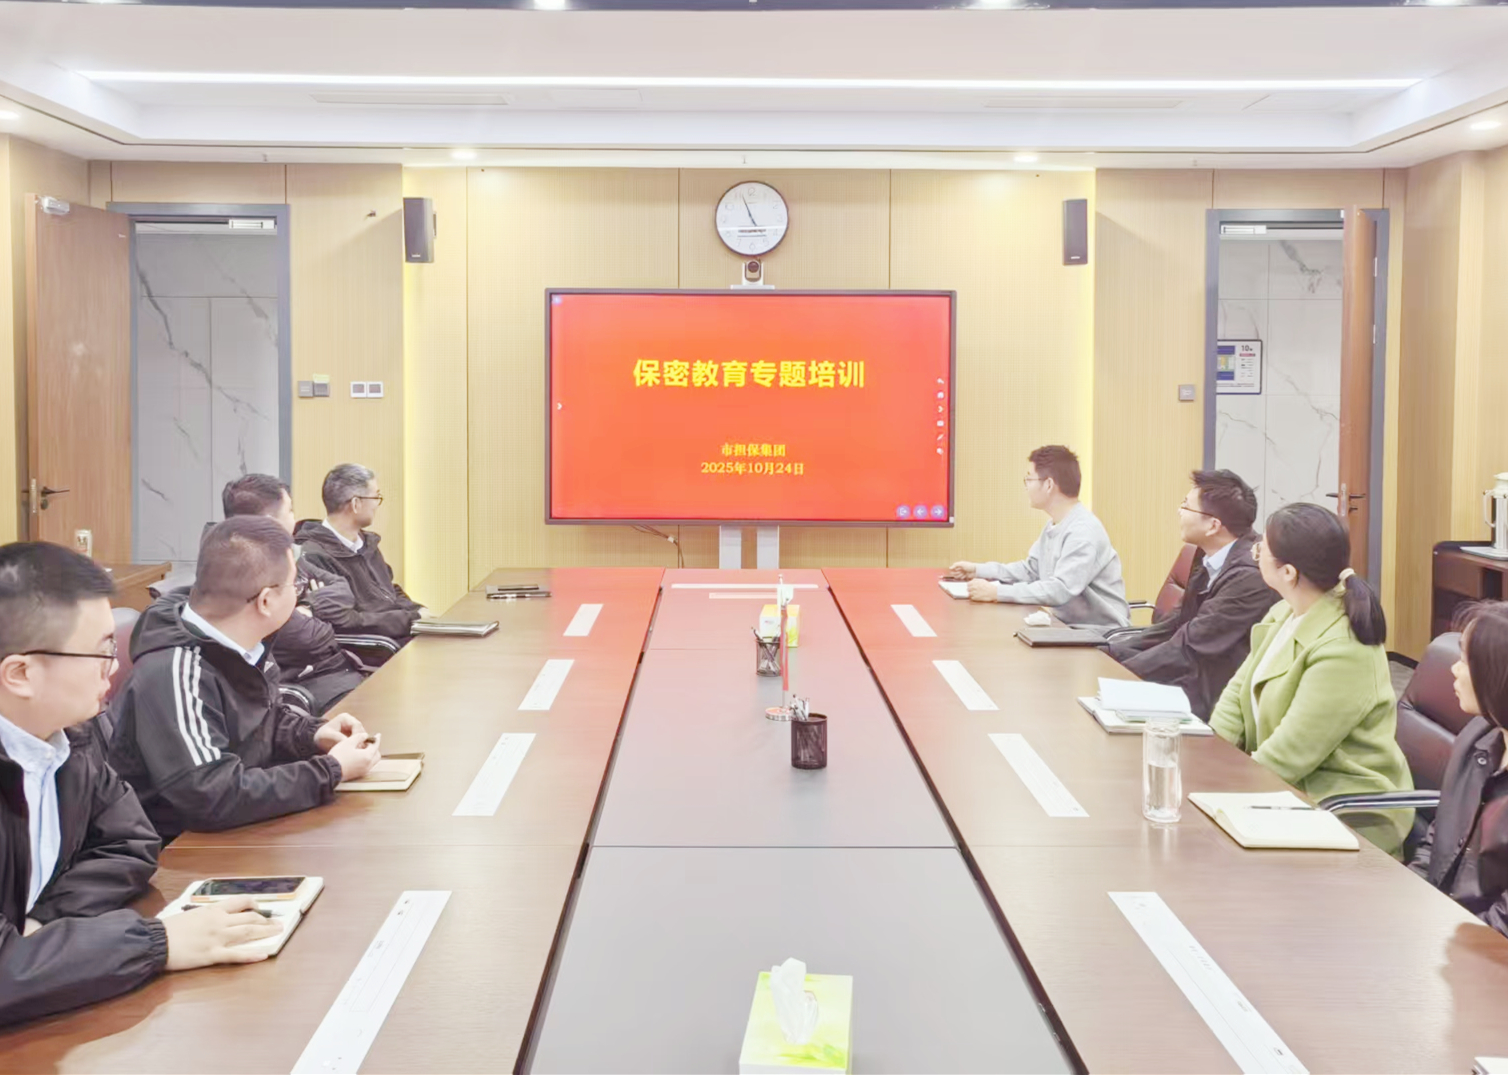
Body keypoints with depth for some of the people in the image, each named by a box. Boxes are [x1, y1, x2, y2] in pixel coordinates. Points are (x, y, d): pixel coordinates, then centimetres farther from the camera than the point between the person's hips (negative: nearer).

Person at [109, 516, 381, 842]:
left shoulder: (236, 650, -2)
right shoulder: (175, 676, -27)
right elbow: (216, 799, -32)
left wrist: (313, 735, -2)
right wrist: (331, 771, -23)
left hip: (234, 835, 8)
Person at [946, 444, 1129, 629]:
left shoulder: (1084, 532, -21)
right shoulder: (1053, 526, 10)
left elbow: (1060, 590, -30)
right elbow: (1030, 570, 21)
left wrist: (997, 592, -29)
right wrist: (978, 570, 13)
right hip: (1070, 627, 9)